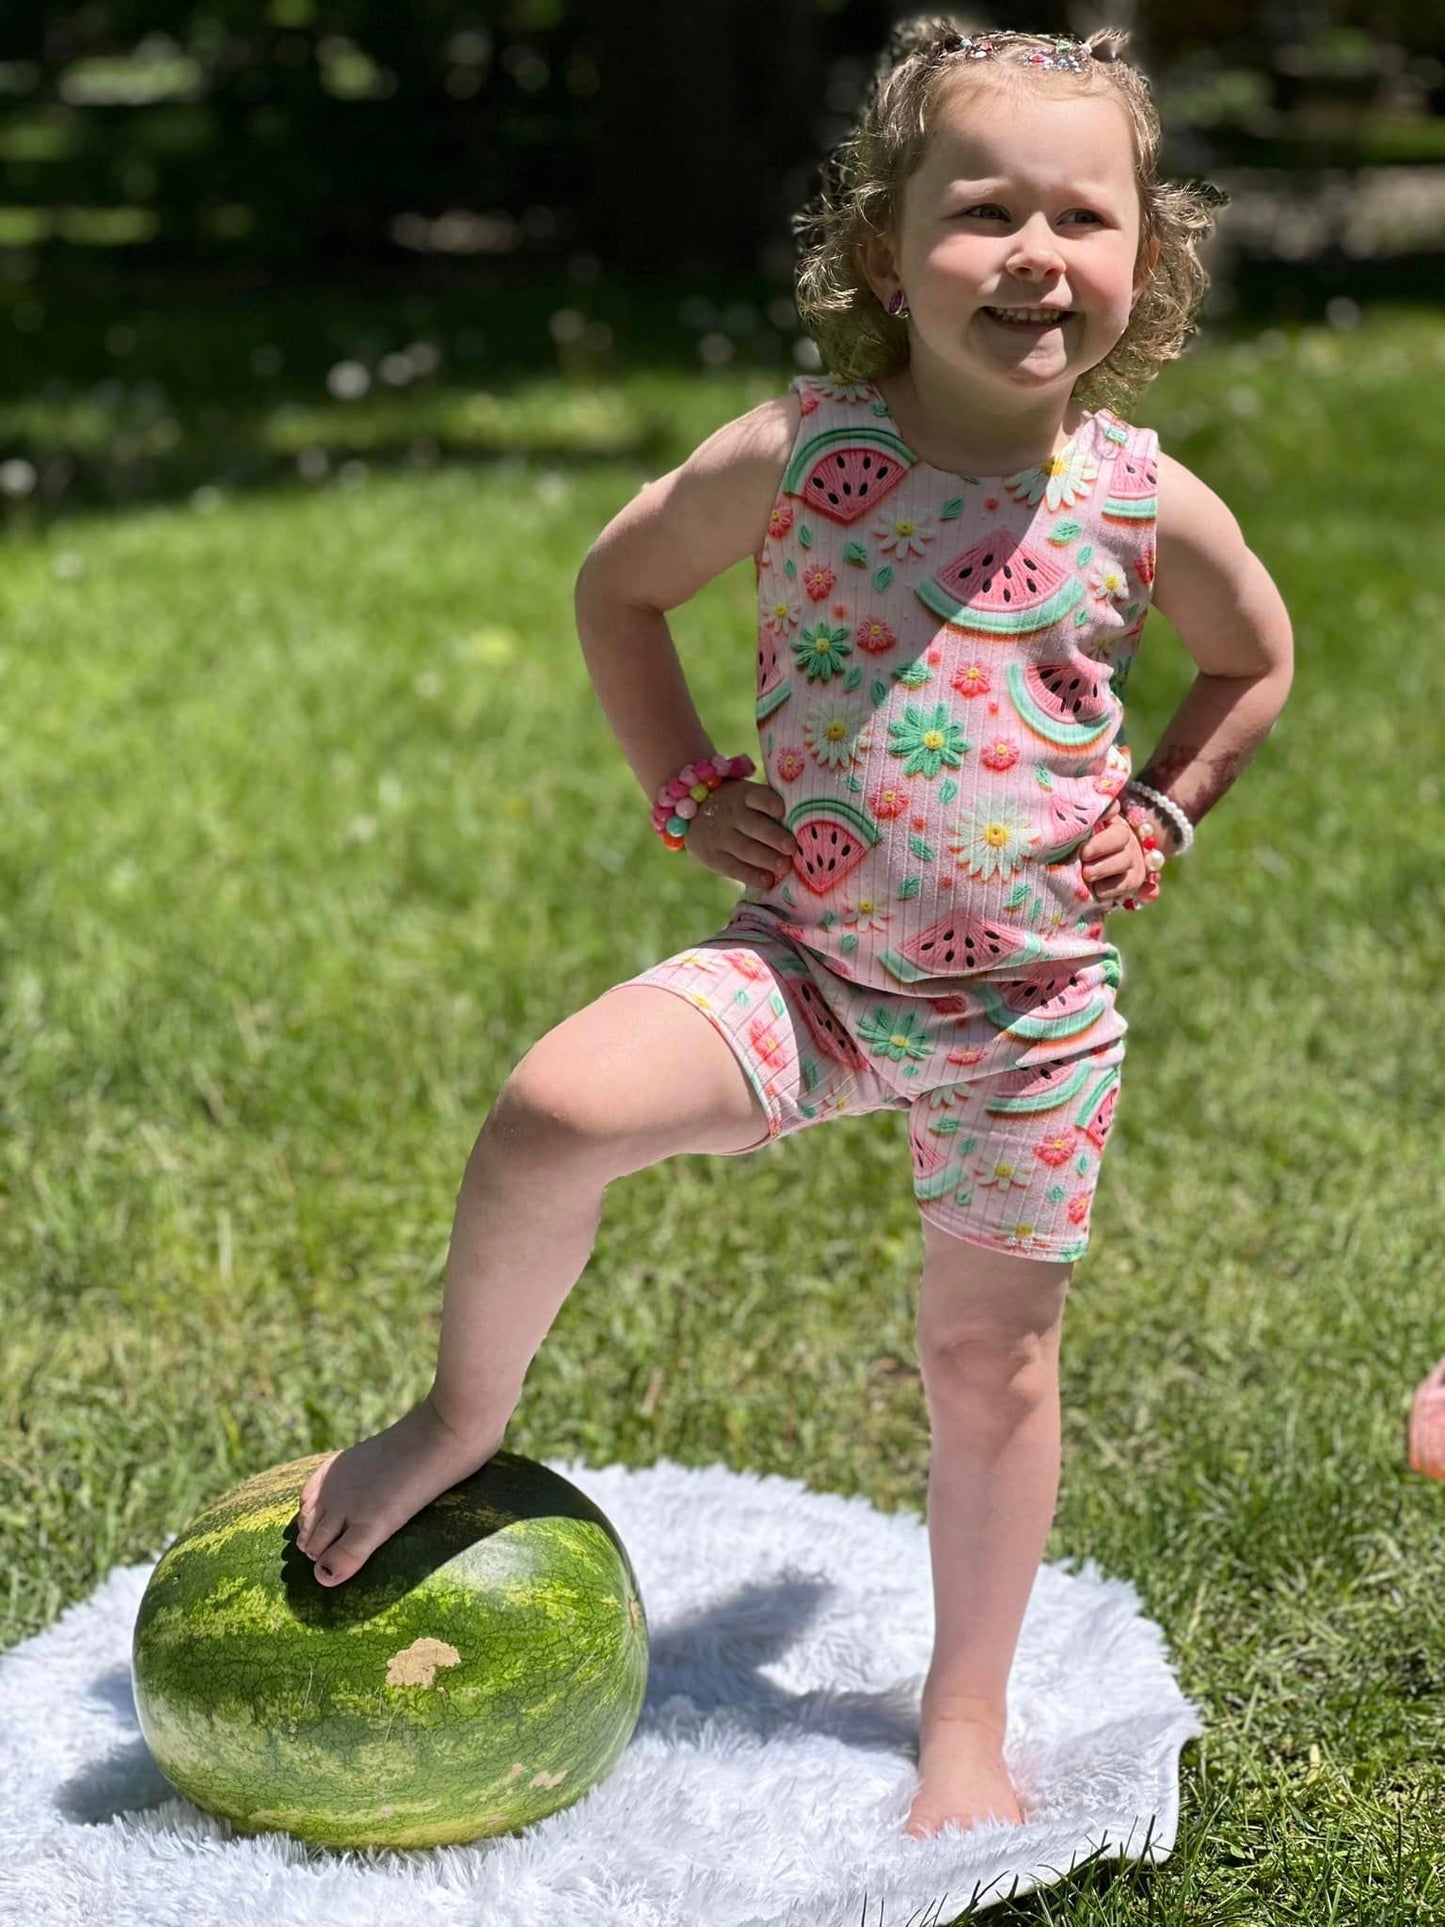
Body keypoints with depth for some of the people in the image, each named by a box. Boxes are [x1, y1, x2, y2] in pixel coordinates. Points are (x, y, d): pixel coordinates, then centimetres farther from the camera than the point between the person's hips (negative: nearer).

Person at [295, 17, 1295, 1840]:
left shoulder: (1147, 505, -6)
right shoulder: (796, 457, -9)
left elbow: (1256, 660, 16)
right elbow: (615, 584, 9)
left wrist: (1159, 813, 2)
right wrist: (685, 788, 0)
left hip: (1030, 1002, 1)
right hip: (808, 957, -1)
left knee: (990, 1358, 11)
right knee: (556, 1111, -26)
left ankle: (966, 1719, 32)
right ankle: (462, 1418, 3)